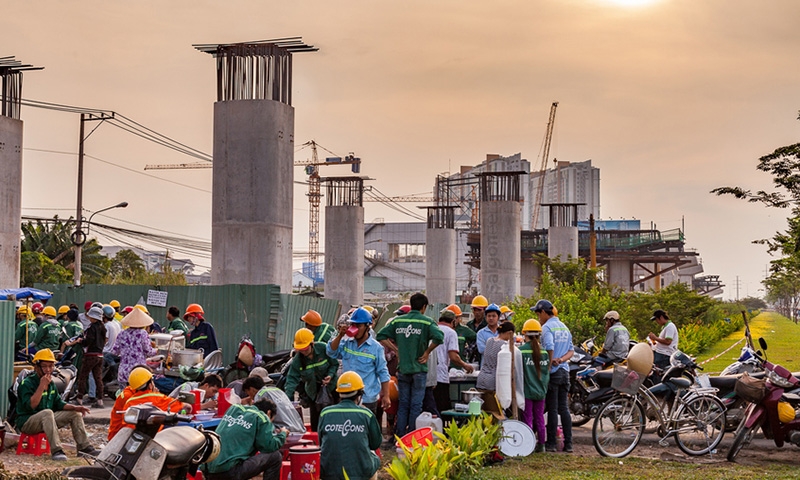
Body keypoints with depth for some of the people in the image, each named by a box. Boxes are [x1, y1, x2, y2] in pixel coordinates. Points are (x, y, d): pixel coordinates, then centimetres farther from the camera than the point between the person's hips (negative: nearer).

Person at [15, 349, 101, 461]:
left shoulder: (51, 383, 10)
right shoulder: (27, 383, -16)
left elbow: (58, 403, 13)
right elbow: (30, 405, -29)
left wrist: (75, 407, -4)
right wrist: (42, 386, -30)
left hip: (46, 421, 8)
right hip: (26, 422, -8)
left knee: (75, 414, 2)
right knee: (47, 412, -38)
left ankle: (84, 447, -1)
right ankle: (56, 450, -42)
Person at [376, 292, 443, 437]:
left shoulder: (398, 321, 3)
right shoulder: (426, 322, -8)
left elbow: (381, 336, 2)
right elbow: (438, 337, -23)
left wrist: (397, 349, 5)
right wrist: (427, 352, -10)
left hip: (402, 367, 3)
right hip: (419, 368, -3)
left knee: (403, 404, 12)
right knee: (416, 404, 4)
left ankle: (400, 435, 14)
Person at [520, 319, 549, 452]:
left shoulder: (521, 351, -12)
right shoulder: (544, 352, 0)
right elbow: (547, 372, 6)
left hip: (527, 391, -4)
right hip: (541, 391, 4)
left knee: (528, 418, 2)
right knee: (539, 418, 12)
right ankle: (541, 444, 17)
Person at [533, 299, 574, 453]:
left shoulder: (547, 327, -11)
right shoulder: (564, 327, 15)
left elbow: (549, 348, -25)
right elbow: (571, 350, 12)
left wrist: (549, 364, -14)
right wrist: (561, 359, -4)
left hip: (553, 372, -7)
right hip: (564, 371, 7)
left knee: (552, 409, -2)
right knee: (564, 408, 9)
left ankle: (551, 443, 3)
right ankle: (568, 444, 9)